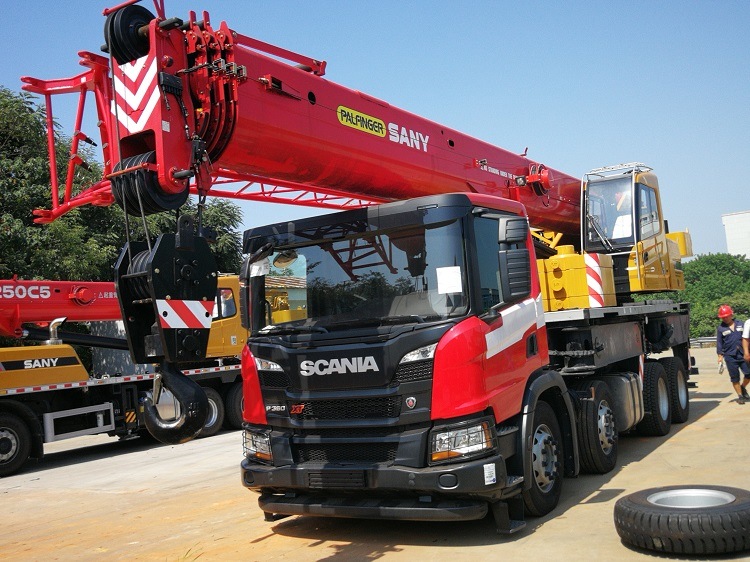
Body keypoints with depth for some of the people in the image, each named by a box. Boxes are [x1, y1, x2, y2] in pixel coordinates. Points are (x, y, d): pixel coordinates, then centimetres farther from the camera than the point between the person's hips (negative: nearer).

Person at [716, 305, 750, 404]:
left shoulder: (740, 324, 8)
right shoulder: (720, 328, 2)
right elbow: (719, 343, 4)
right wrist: (720, 355, -1)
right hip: (730, 356, -2)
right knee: (735, 377, 1)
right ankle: (740, 395, 13)